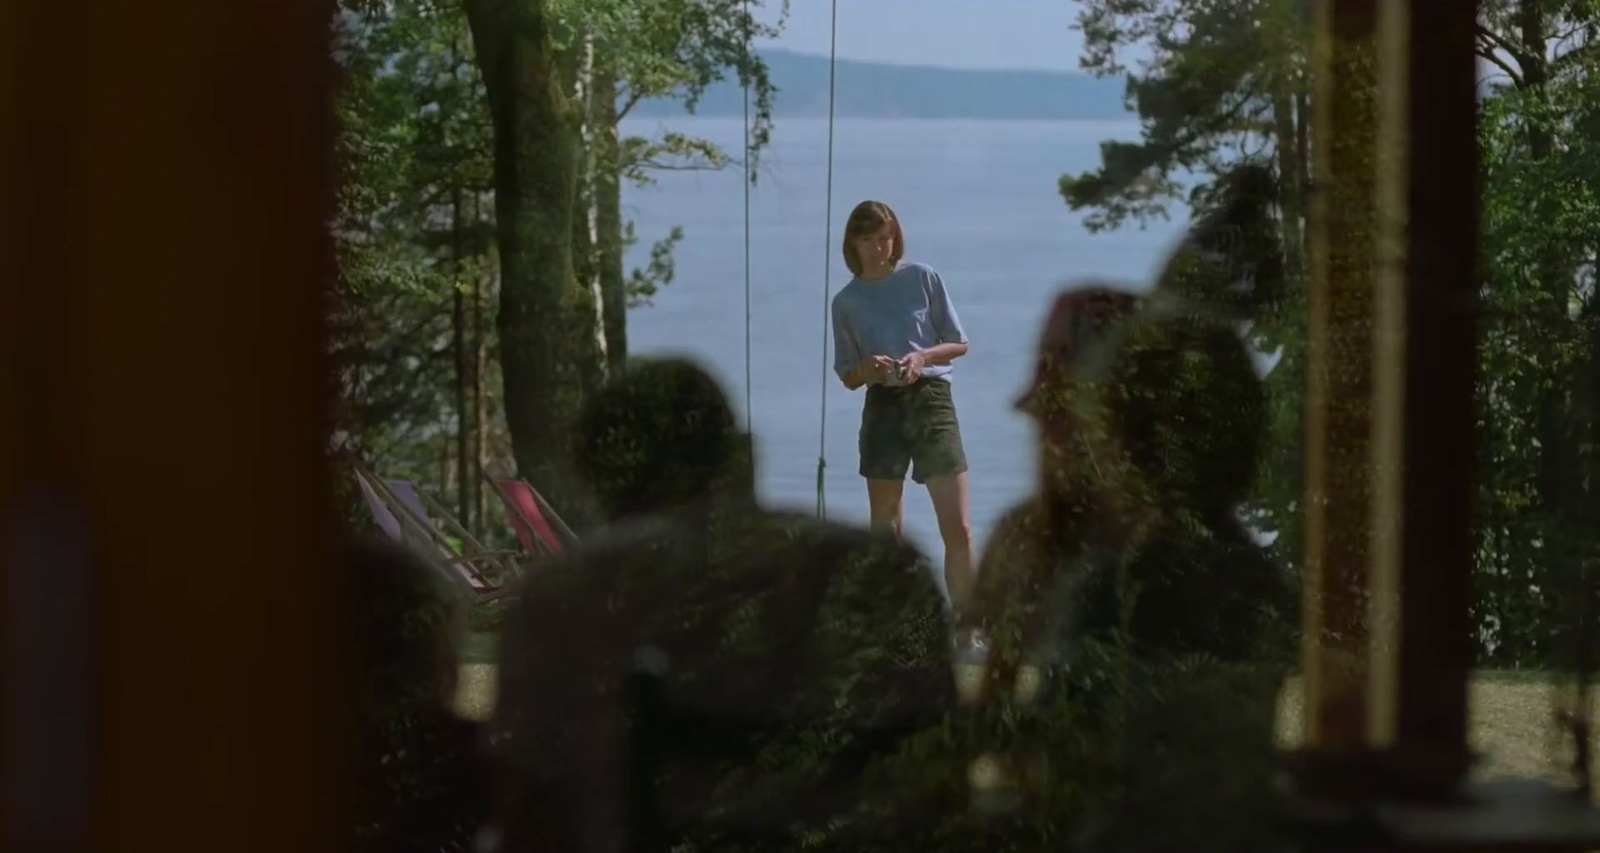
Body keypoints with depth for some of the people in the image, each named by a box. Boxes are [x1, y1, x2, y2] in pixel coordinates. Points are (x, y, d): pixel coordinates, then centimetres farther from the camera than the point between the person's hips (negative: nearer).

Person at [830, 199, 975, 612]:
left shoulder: (923, 278, 4)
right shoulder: (847, 301, 8)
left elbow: (959, 344, 8)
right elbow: (848, 377, 10)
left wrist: (923, 356, -12)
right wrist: (868, 369, -12)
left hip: (931, 398, -1)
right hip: (883, 407, 1)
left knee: (958, 528, -8)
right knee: (884, 531, 4)